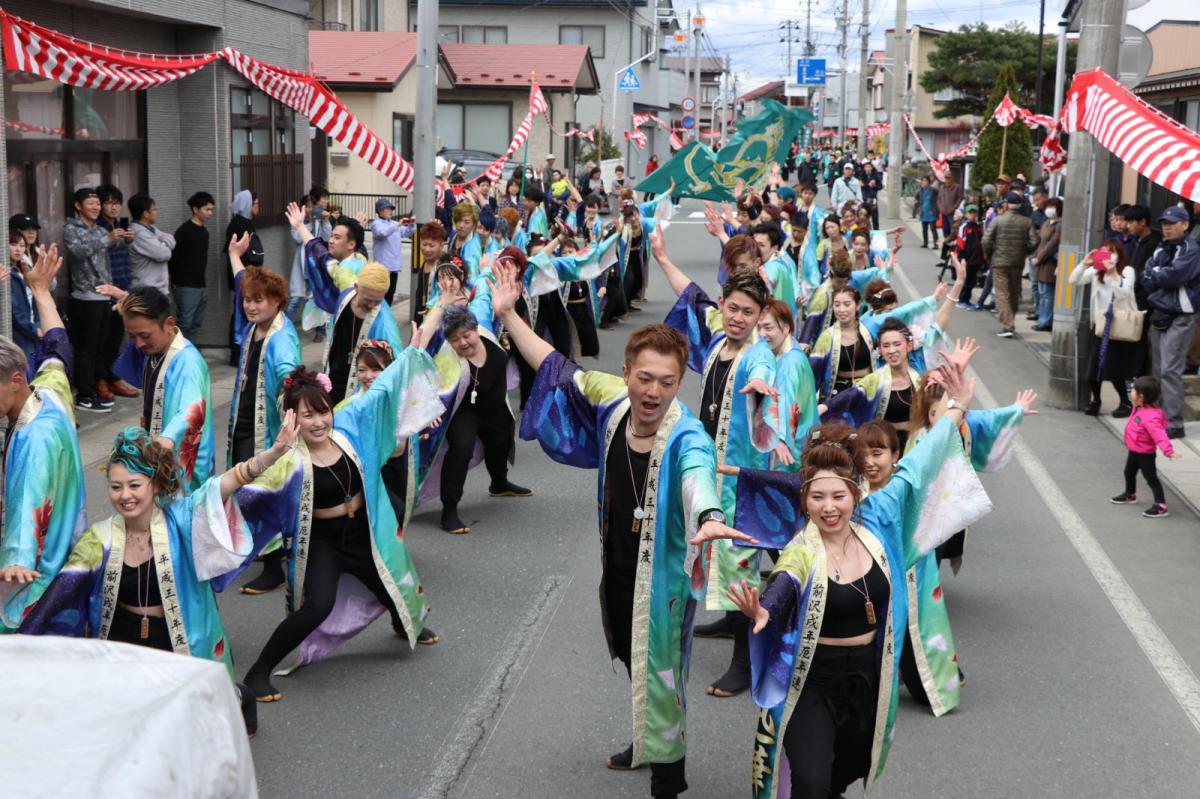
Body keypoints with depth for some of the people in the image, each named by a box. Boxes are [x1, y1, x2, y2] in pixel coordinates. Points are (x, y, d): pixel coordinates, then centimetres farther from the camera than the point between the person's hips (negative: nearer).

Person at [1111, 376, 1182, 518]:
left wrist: (1168, 450, -54)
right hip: (1133, 451, 10)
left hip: (1145, 455, -10)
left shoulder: (1151, 417, -34)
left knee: (1151, 479, -4)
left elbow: (1159, 434, -44)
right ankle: (1130, 495, 50)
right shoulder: (1139, 409, -4)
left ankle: (1161, 507, 1)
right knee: (1129, 473, 28)